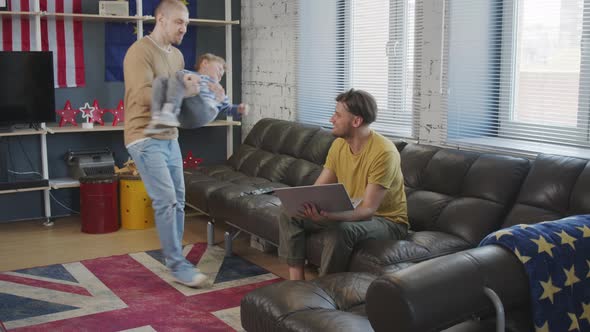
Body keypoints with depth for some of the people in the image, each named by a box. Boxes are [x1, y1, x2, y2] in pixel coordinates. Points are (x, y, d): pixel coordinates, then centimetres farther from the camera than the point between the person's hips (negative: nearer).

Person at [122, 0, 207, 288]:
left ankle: (174, 258, 21)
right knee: (166, 200, -11)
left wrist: (192, 89, 3)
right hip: (145, 139, -8)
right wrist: (181, 91, -24)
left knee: (178, 200, 9)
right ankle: (177, 265, -2)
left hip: (169, 137, 8)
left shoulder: (177, 55, 14)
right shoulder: (140, 51, -12)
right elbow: (143, 95, -23)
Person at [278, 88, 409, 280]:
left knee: (340, 229, -37)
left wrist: (327, 216, -45)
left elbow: (368, 210, -29)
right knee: (290, 214, -5)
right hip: (348, 213, 8)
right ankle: (296, 282, -5)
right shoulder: (339, 144, -2)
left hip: (386, 220, -7)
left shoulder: (383, 152, -26)